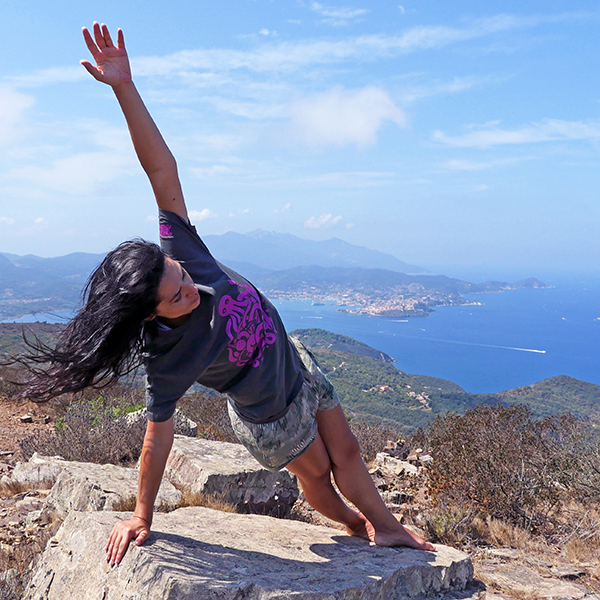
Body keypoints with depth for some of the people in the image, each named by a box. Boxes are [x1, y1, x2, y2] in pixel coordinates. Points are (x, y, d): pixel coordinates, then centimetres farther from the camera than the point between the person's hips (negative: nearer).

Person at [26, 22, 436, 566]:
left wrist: (125, 87, -41)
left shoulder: (180, 251, -26)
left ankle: (386, 527, 49)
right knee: (316, 473, 21)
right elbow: (158, 439, -25)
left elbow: (163, 170, -32)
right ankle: (355, 525, 54)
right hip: (270, 418, -5)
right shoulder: (168, 361, -36)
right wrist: (142, 516, -16)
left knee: (346, 453, 22)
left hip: (295, 362, 5)